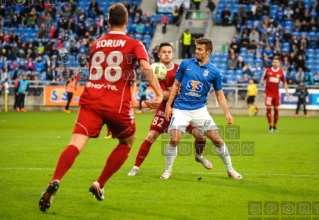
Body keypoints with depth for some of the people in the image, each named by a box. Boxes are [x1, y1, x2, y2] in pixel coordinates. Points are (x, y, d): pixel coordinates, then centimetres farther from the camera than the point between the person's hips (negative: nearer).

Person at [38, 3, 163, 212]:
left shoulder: (96, 44, 18)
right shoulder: (134, 44, 5)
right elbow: (146, 67, -13)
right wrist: (159, 93, -13)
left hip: (91, 100, 2)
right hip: (117, 103, -2)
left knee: (76, 144, -13)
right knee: (127, 142, 24)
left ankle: (55, 181, -39)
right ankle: (100, 185, 20)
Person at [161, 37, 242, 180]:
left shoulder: (214, 72, -2)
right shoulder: (185, 64, -1)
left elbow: (220, 95, 5)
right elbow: (176, 85, 7)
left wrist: (227, 113, -7)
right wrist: (168, 105, 1)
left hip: (200, 109, 1)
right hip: (181, 108, 0)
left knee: (216, 138, -4)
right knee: (174, 139, -15)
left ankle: (230, 170, 11)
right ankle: (167, 170, 6)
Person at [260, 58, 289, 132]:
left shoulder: (281, 72, 4)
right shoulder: (267, 70, 1)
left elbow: (284, 82, 13)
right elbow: (263, 78, 10)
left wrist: (286, 91, 7)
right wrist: (262, 82, -13)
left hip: (276, 93, 2)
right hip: (268, 92, -2)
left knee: (276, 109, 2)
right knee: (269, 108, -10)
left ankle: (275, 126, 16)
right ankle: (270, 126, -3)